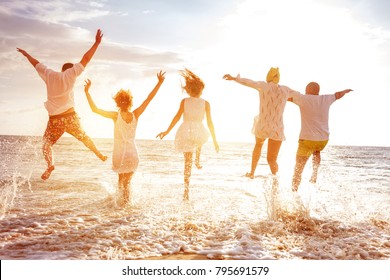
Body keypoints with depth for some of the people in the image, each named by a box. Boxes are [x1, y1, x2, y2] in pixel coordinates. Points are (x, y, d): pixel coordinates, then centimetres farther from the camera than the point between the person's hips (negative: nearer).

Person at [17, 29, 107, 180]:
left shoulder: (49, 74, 7)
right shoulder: (70, 74, -1)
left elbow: (36, 63, 23)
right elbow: (86, 59, -4)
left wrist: (26, 54, 41)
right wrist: (97, 42, -3)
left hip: (55, 119, 0)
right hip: (70, 116, 0)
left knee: (47, 142, 9)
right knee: (83, 136, 21)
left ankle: (50, 165, -15)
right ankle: (99, 154, 27)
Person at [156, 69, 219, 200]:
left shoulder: (184, 101, 3)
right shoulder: (205, 103, 2)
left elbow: (177, 116, -7)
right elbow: (210, 122, 1)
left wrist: (167, 131, -6)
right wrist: (214, 140, 7)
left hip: (185, 132, 0)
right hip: (199, 132, 0)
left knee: (187, 162, 8)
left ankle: (187, 189, 1)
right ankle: (197, 161, 47)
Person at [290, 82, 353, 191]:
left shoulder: (303, 99, -7)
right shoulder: (326, 99, 6)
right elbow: (338, 94, 26)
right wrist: (346, 91, 47)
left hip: (307, 139, -4)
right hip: (324, 139, 5)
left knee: (298, 168, 4)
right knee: (316, 151, 39)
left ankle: (294, 190, -2)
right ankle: (314, 174, 28)